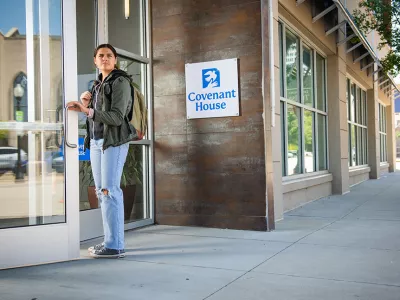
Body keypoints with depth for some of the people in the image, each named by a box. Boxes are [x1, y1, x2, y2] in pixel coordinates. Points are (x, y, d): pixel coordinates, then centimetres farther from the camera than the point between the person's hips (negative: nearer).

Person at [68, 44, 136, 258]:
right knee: (101, 191, 6)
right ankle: (110, 241, 12)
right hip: (96, 141, 8)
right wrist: (86, 103, 4)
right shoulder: (98, 84, 19)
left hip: (114, 141, -8)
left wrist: (87, 111, -23)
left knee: (110, 190, -13)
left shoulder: (120, 82, -5)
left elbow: (117, 117, -15)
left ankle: (115, 245, -10)